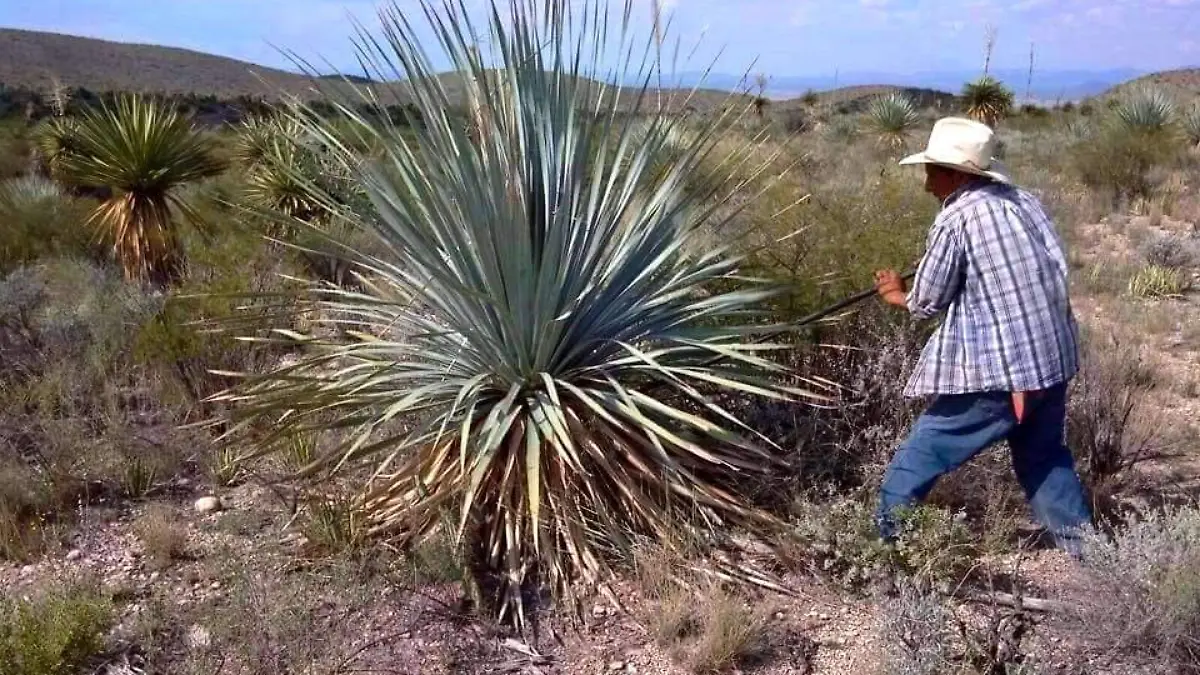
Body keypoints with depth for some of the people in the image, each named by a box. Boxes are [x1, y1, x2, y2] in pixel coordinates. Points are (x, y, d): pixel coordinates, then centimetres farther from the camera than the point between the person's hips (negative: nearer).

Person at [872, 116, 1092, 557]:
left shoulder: (955, 218, -11)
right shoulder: (1025, 202, 9)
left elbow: (927, 302, -5)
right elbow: (1057, 272, 13)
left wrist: (900, 296, 16)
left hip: (993, 372, -7)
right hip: (1053, 359, 7)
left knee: (918, 458, 5)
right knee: (1045, 457, 25)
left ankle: (881, 542, 12)